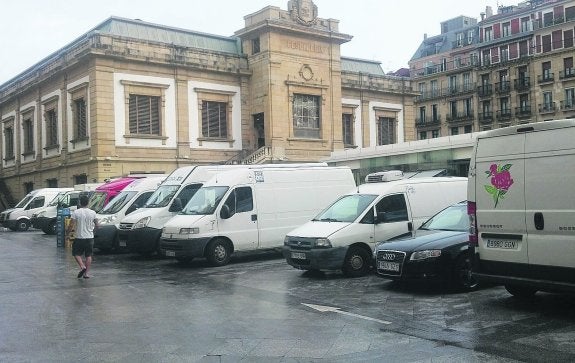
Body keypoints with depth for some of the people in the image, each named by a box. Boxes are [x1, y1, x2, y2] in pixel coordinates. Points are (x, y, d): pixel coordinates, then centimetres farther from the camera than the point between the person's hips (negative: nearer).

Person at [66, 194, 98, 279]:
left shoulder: (76, 212, -10)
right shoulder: (93, 213, -2)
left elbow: (71, 225, -11)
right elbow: (96, 225, 8)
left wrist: (67, 232, 8)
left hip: (79, 237, -2)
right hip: (90, 237, 2)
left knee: (76, 253, 13)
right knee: (88, 255, 10)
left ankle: (82, 267, -8)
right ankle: (87, 273, 9)